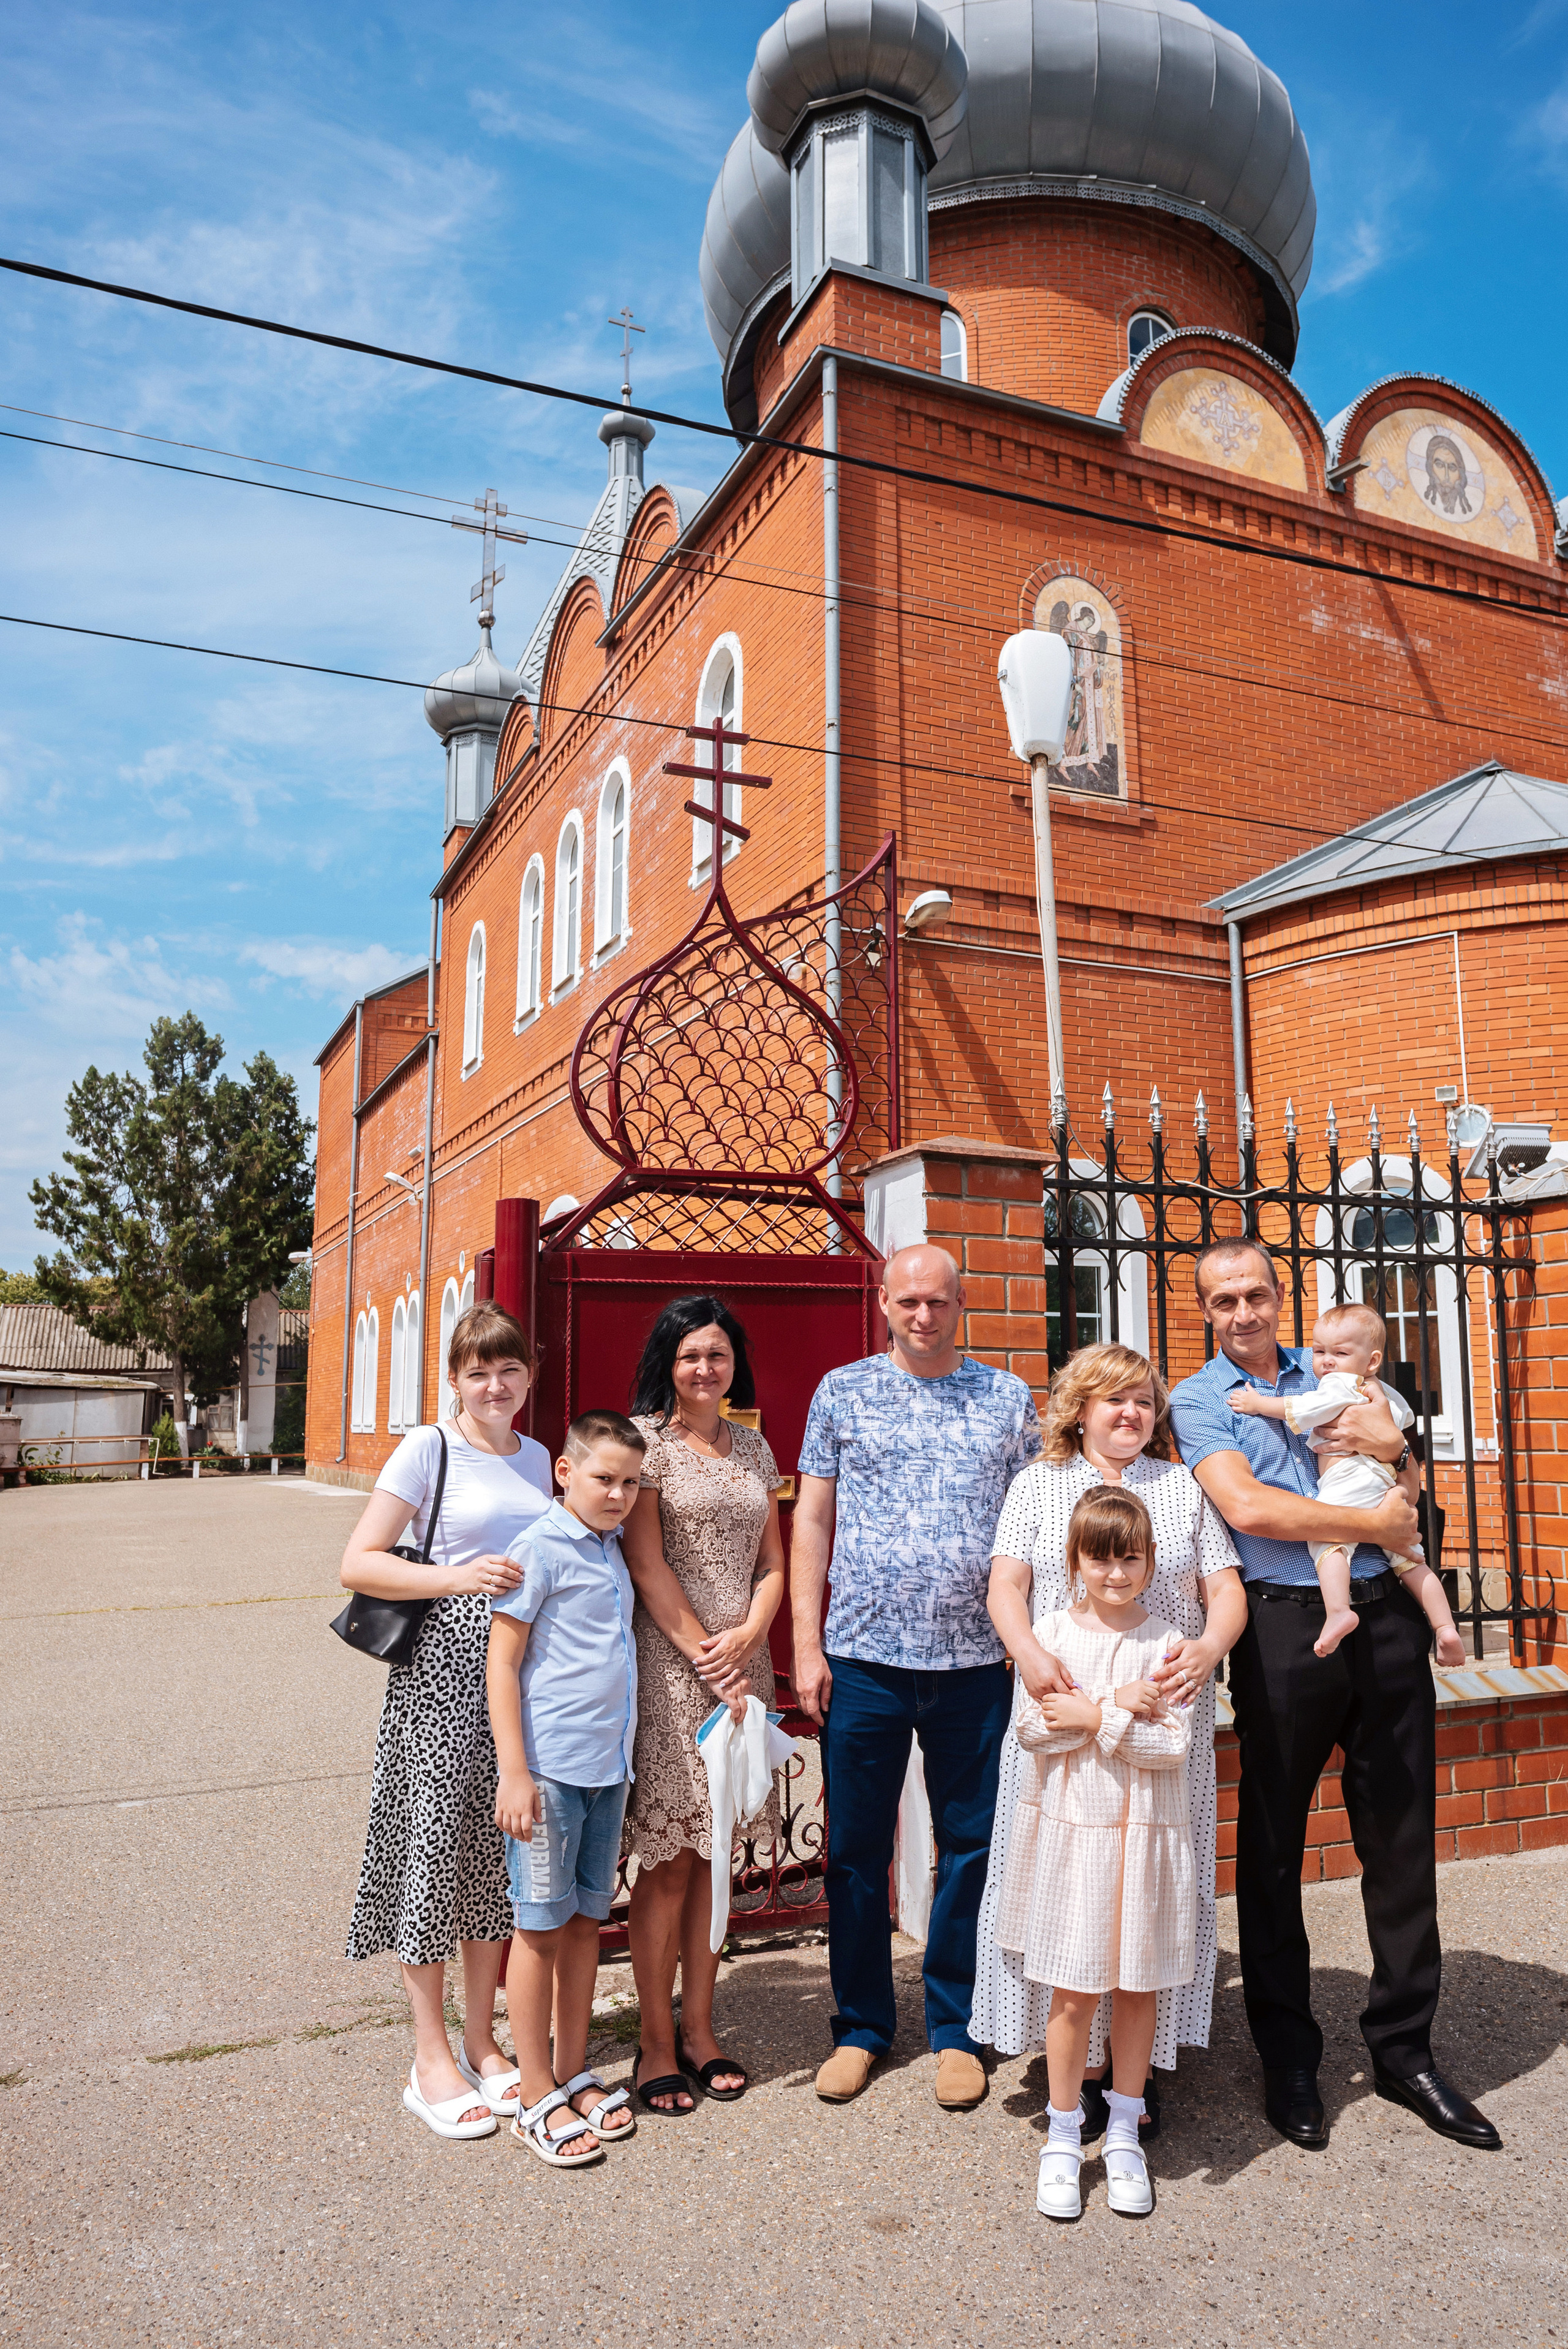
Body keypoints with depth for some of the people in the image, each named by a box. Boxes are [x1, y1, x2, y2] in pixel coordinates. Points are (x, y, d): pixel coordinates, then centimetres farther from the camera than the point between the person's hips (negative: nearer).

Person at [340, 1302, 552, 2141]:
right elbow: (358, 1564, -11)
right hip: (443, 1662, -5)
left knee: (500, 1850, 12)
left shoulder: (536, 1457, 12)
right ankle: (431, 2061, 16)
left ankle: (481, 2044, 26)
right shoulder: (427, 1449, -6)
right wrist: (458, 1578, -22)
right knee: (436, 1846, 0)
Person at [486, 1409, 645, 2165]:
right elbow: (502, 1663, -12)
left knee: (586, 1920, 15)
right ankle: (537, 2099, 16)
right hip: (549, 1768, -7)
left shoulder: (612, 1550, 11)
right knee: (540, 1927, 4)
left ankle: (573, 2074, 28)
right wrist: (514, 1772, -15)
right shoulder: (539, 1549, -12)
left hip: (609, 1766, 7)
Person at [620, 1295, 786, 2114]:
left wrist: (748, 1635, -5)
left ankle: (699, 2030, 24)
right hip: (668, 1666, -5)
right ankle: (656, 2044, 15)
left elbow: (772, 1562, 12)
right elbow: (647, 1566, -10)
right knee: (668, 1861, 1)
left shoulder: (752, 1446, 12)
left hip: (740, 1661, 5)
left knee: (715, 1853, 12)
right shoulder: (645, 1438, -5)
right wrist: (706, 1658, -12)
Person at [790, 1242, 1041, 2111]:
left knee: (972, 1845, 9)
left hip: (976, 1659, 1)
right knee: (855, 1848, 8)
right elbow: (812, 1520, 4)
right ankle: (860, 2026, 26)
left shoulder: (1008, 1397, 7)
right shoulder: (843, 1392, 4)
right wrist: (806, 1645, -2)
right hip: (863, 1658, 0)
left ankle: (955, 2027, 26)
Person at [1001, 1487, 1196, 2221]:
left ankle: (1125, 2135, 30)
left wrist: (1093, 1719, -16)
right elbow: (1032, 1729, -9)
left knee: (1137, 1985, 11)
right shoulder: (1054, 1632, -3)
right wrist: (1117, 1708, -17)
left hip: (1143, 1832, 1)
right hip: (1068, 1828, 0)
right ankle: (1063, 2140, 22)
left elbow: (1174, 1746, -11)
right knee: (1073, 1992, 5)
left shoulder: (1165, 1642, -5)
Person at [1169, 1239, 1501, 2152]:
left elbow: (1412, 1491, 19)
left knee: (1402, 1836, 10)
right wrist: (1374, 1524, -8)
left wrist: (1391, 1445, -4)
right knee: (1274, 1844, 6)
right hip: (1286, 1625, -4)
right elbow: (1247, 1506, -13)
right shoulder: (1198, 1401, 2)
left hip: (1387, 1618, 4)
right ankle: (1289, 2059, 22)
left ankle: (1405, 2049, 27)